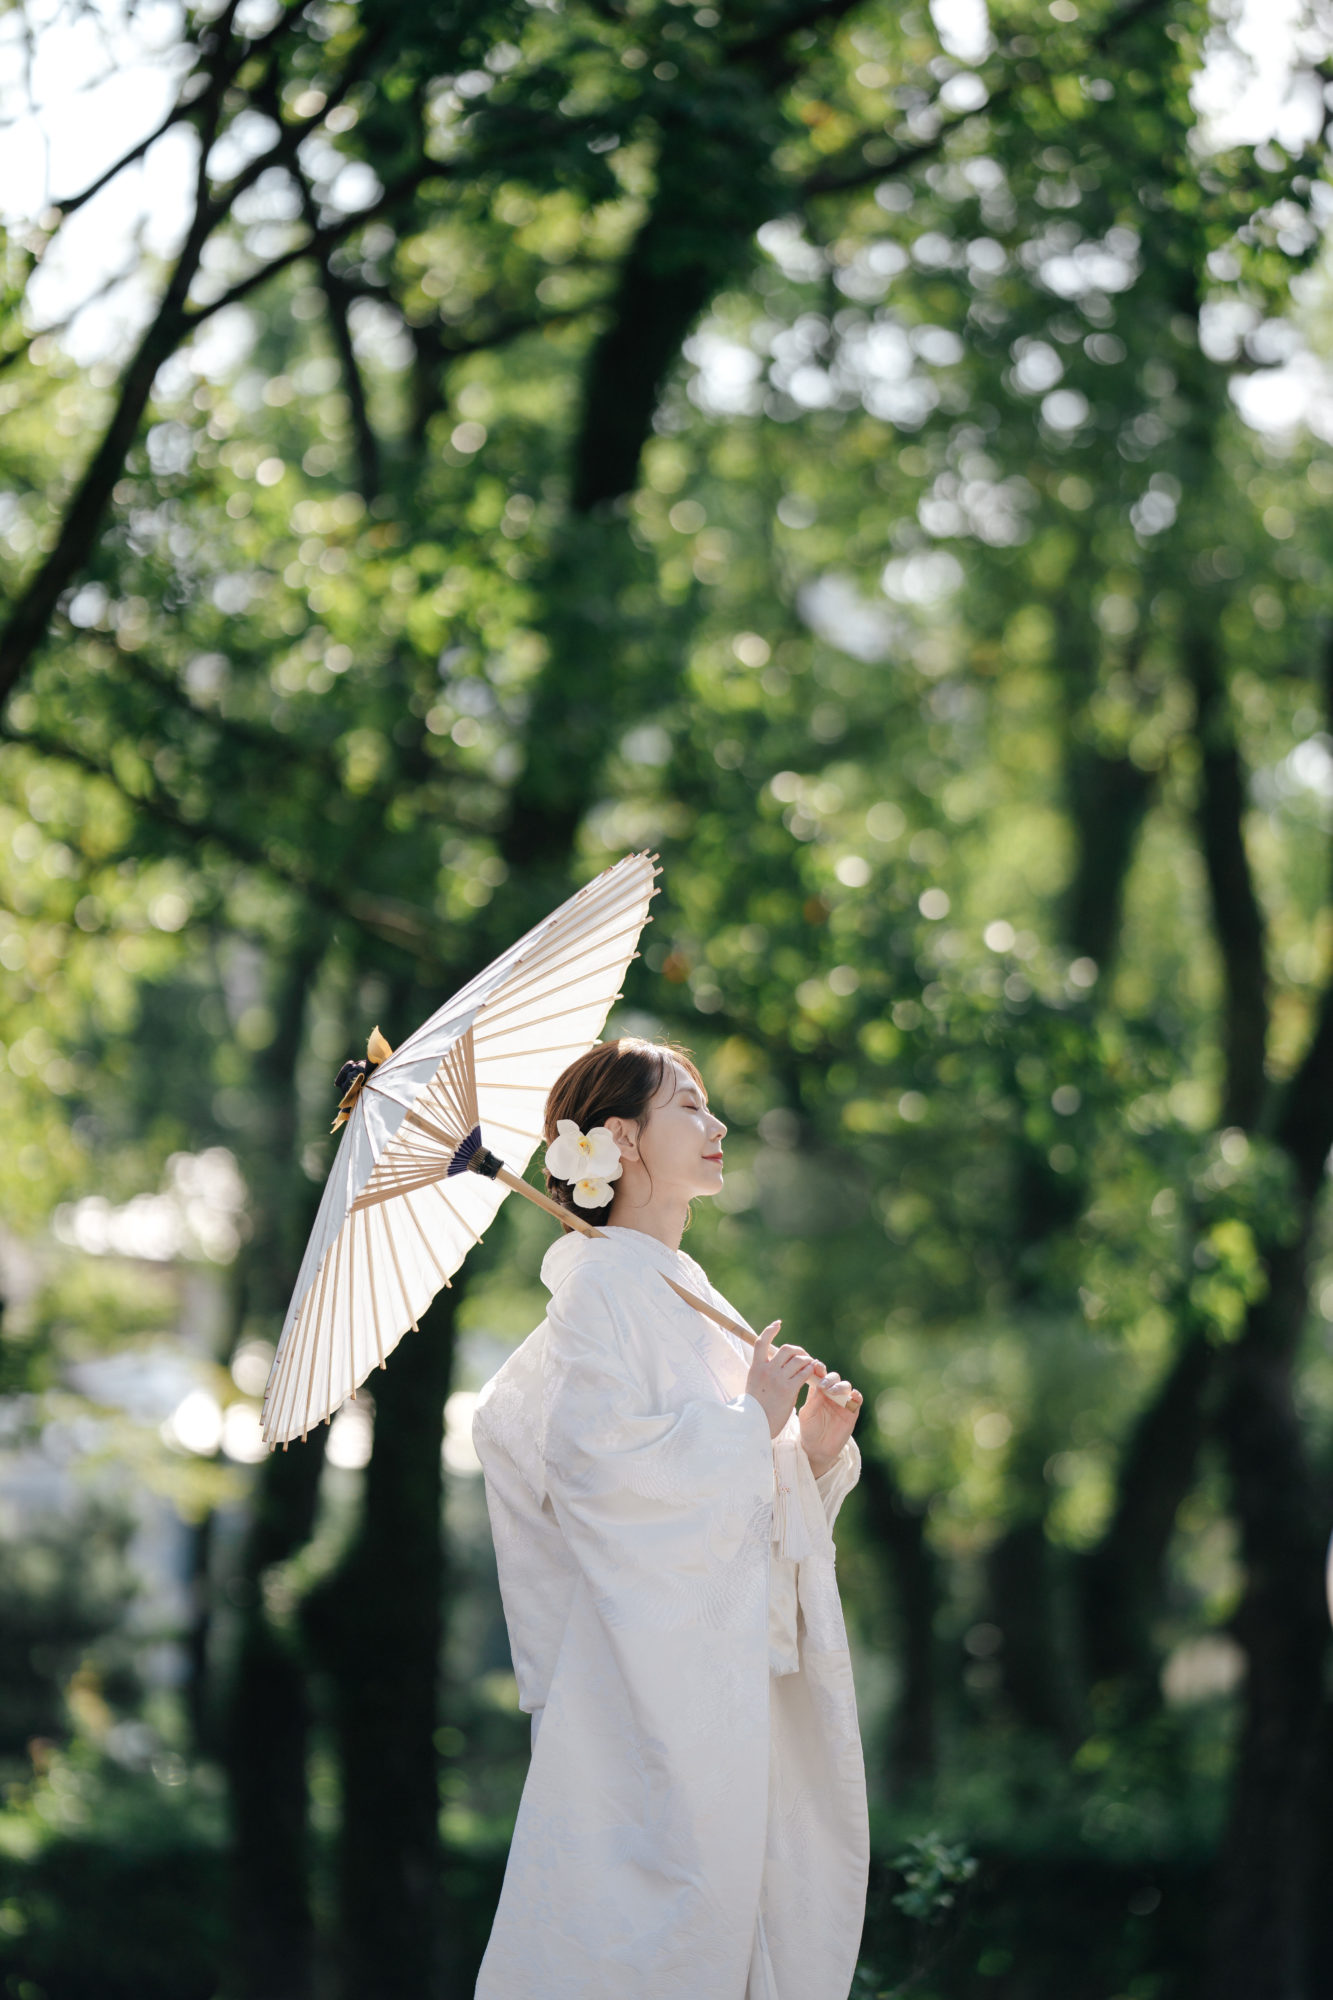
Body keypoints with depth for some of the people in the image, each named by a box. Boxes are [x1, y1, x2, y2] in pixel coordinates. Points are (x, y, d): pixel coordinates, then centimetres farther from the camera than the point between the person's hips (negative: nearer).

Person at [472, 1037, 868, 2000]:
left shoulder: (692, 1298, 19)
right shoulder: (601, 1285, -7)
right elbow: (603, 1462, -20)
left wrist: (815, 1451, 3)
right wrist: (750, 1421, -12)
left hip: (748, 1682, 9)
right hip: (657, 1682, -9)